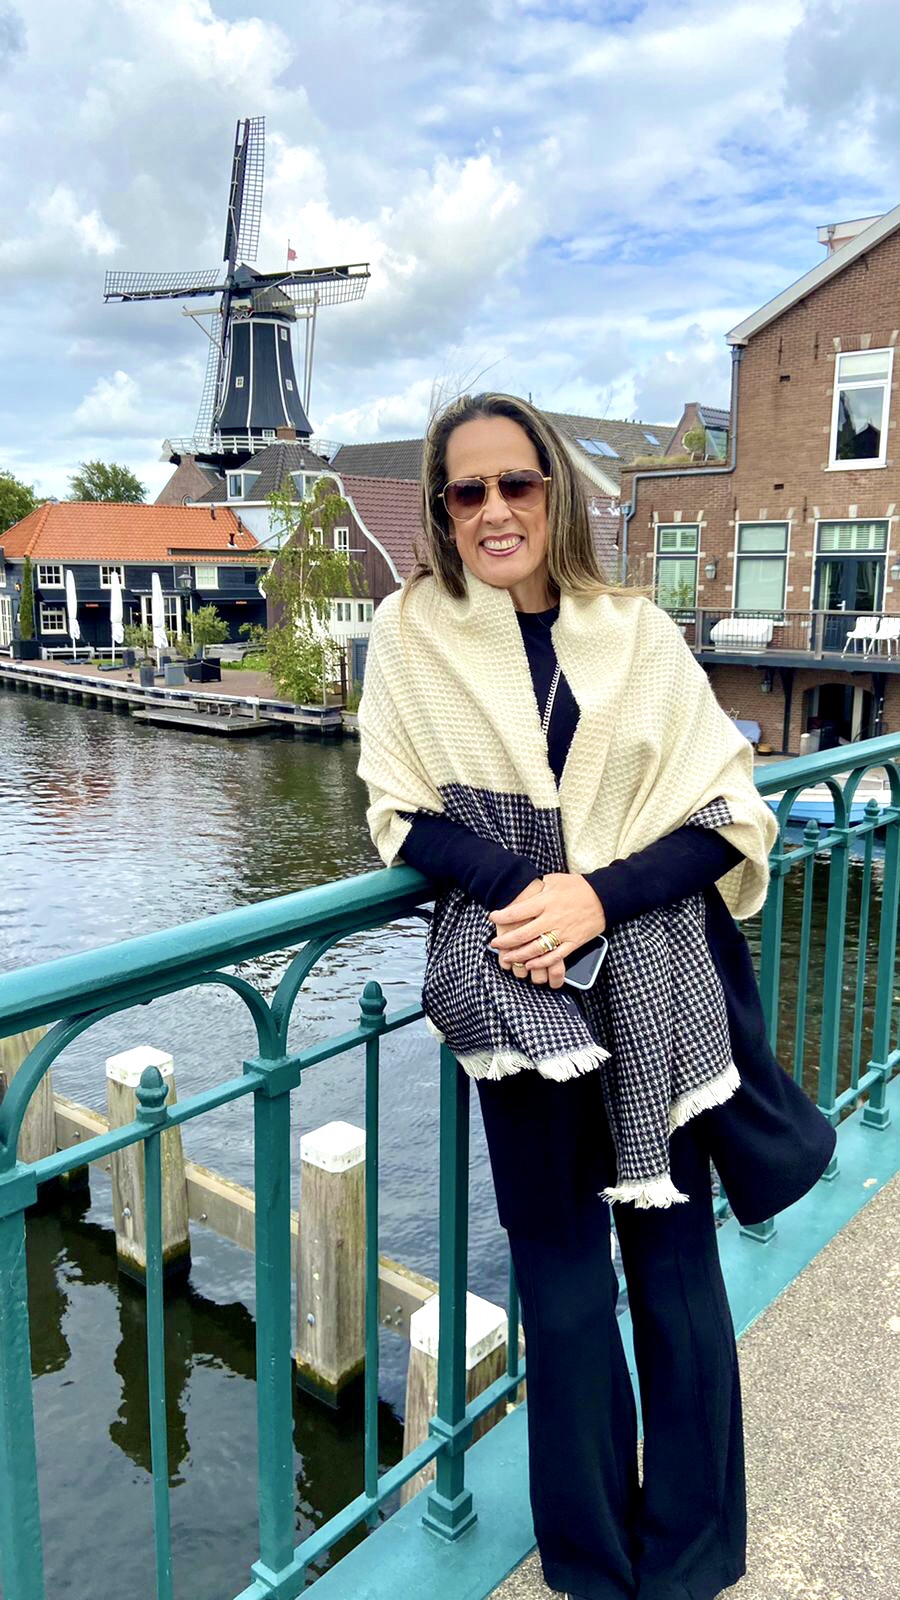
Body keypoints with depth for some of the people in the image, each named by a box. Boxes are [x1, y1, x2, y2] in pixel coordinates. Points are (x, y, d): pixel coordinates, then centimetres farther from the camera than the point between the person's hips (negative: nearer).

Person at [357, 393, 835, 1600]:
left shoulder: (636, 632, 1)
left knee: (674, 1263, 10)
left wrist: (599, 896, -16)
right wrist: (515, 888, -17)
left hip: (656, 983, 1)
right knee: (561, 1272, 10)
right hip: (519, 984, -1)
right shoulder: (413, 630, 1)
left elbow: (725, 814, -1)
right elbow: (404, 811, 0)